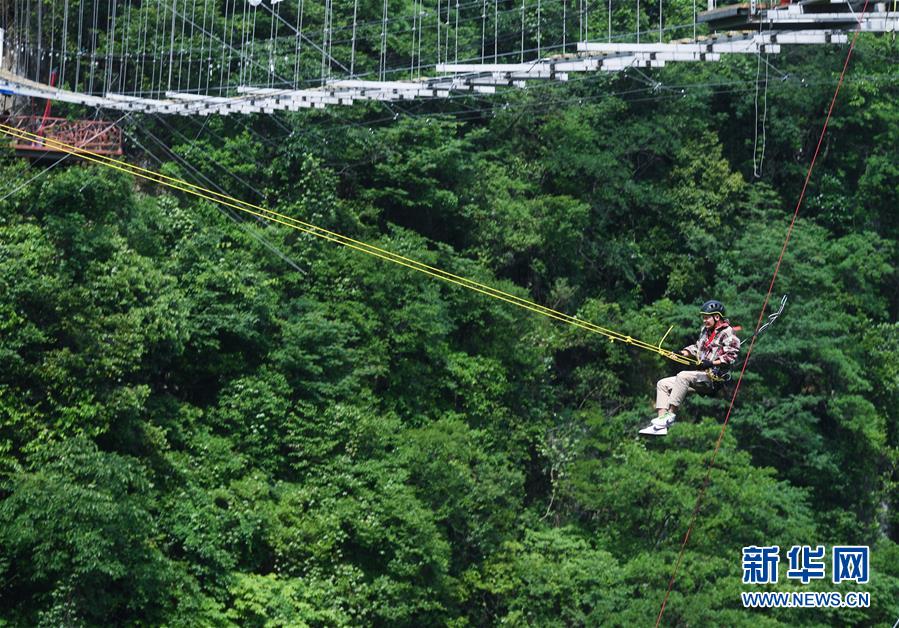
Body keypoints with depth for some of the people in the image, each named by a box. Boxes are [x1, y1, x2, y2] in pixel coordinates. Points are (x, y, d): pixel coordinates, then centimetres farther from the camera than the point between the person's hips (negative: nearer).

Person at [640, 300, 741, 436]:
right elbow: (697, 347, 29)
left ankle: (671, 414, -30)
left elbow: (731, 355, -14)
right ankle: (661, 423, -15)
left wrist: (712, 363, -22)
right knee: (663, 384, -1)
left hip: (714, 379, -10)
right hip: (701, 376, 10)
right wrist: (683, 353, 11)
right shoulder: (705, 330, 21)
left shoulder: (727, 333, -5)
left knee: (683, 376, -34)